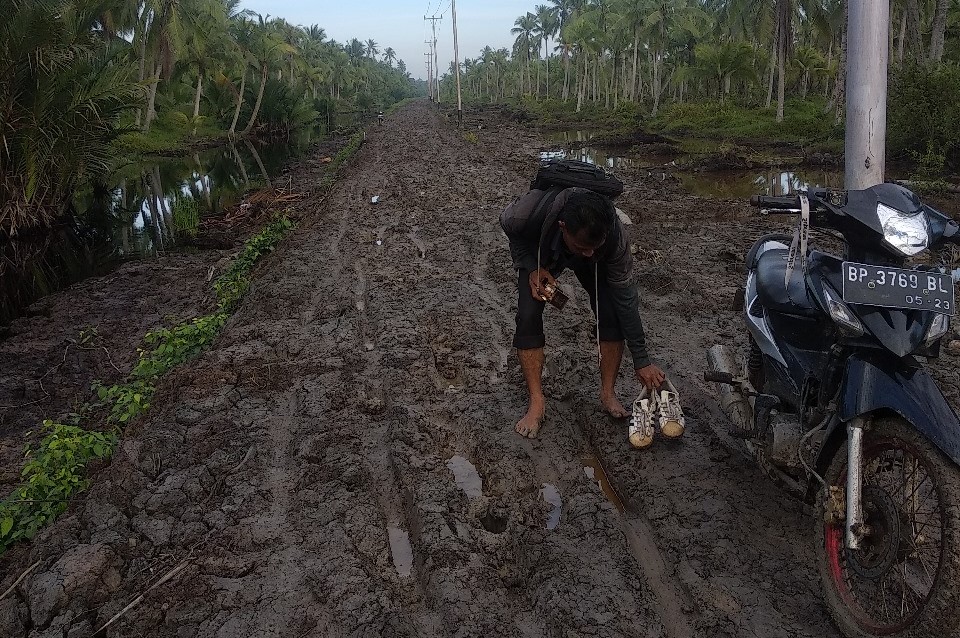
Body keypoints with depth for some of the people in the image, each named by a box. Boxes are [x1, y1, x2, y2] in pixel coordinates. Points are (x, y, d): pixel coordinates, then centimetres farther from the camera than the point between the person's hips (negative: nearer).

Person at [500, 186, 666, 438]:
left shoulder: (614, 235, -40)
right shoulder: (527, 214, -44)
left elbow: (626, 298, -29)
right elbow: (509, 227, -16)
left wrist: (642, 361, -24)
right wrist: (531, 268, -29)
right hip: (540, 253, 0)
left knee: (612, 314, -16)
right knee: (528, 317, -18)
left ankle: (608, 393, 4)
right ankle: (536, 402, -5)